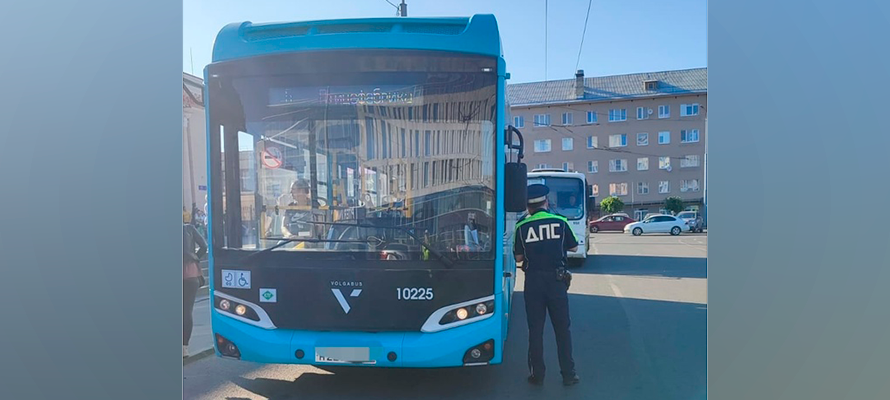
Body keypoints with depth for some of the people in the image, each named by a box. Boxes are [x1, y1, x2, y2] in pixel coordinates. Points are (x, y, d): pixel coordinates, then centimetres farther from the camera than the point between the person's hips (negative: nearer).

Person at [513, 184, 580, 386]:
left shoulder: (522, 226, -4)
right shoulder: (560, 222, -3)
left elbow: (519, 258, 0)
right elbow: (573, 247, 7)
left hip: (533, 280, 0)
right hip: (556, 279, 0)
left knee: (535, 329, 9)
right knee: (562, 328, 10)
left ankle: (536, 374, 14)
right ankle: (568, 374, 15)